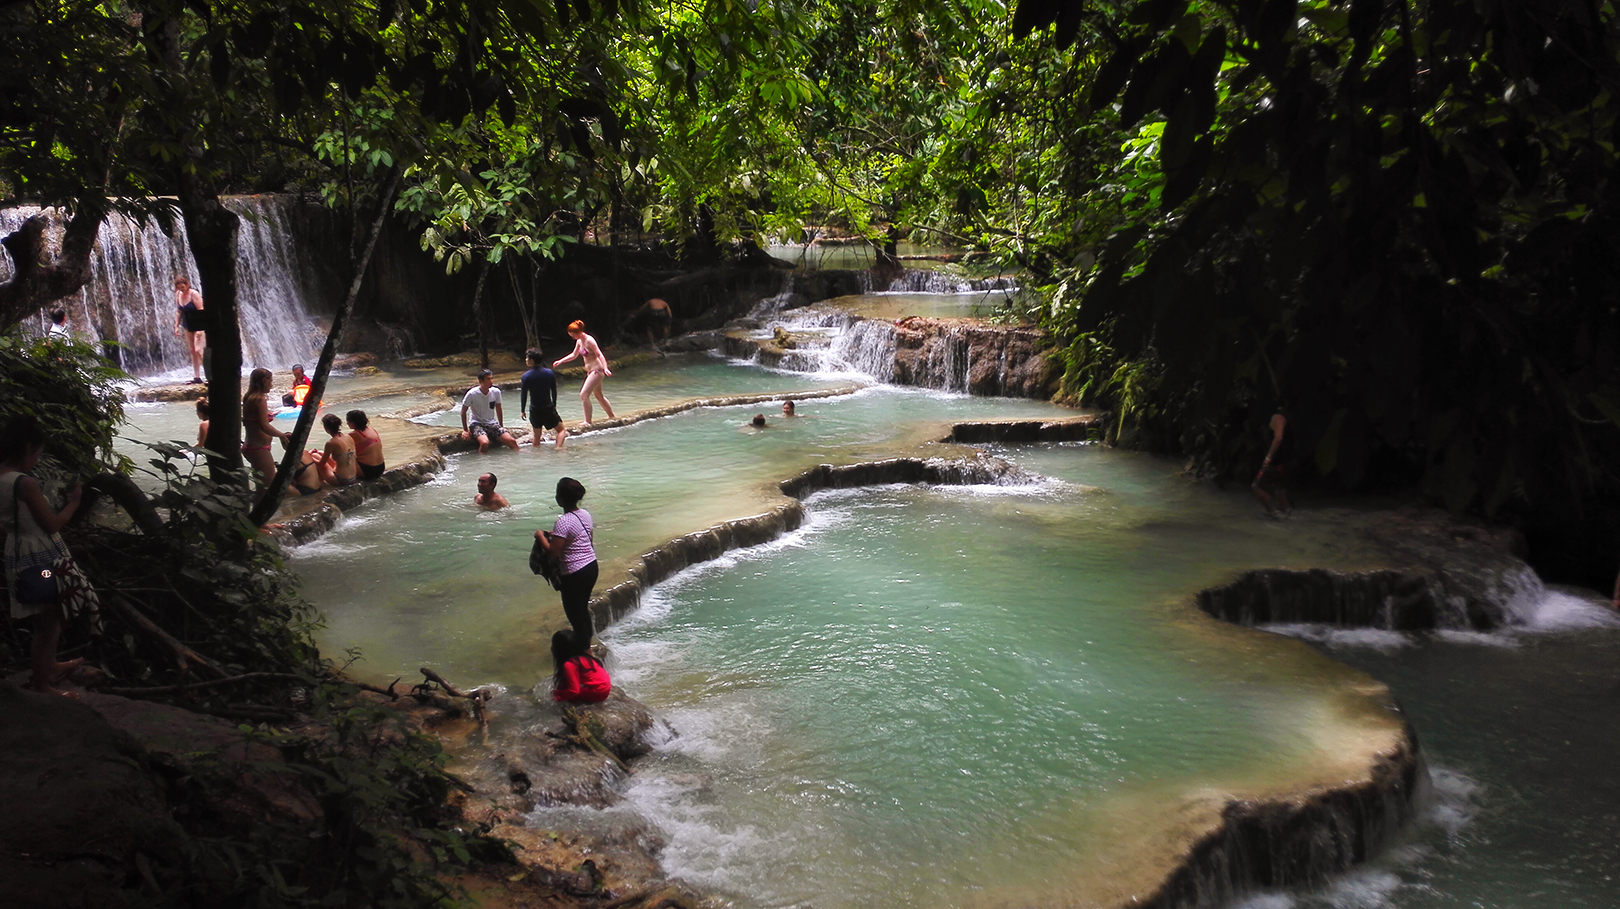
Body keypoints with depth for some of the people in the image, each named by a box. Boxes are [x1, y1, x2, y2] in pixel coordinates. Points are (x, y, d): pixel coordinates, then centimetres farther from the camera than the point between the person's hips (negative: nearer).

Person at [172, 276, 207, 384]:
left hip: (198, 325, -7)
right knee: (192, 351, 7)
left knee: (198, 350, -17)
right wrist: (176, 326, 7)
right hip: (187, 326, 7)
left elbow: (201, 311, -19)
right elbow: (178, 311, 13)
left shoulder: (194, 294, -16)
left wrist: (199, 329, -24)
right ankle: (197, 377, 10)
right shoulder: (178, 295, 4)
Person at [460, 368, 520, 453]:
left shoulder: (496, 392, -5)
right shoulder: (472, 394, -16)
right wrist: (465, 430, -5)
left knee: (512, 441, -13)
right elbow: (463, 412, -5)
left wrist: (501, 427, 14)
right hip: (477, 423, -4)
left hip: (492, 423, 4)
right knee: (485, 443, -35)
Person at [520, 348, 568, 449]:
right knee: (562, 430, 8)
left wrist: (523, 410, 6)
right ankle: (558, 448, -11)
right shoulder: (549, 373, -4)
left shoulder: (526, 376, -10)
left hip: (534, 410, 1)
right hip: (548, 408, -1)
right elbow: (554, 391, 4)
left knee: (537, 436, 14)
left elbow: (524, 395, -6)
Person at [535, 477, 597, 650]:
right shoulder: (585, 514, 2)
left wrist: (541, 536, -4)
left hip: (574, 574, -8)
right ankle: (587, 644, 37)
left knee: (575, 613, 7)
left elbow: (553, 553, -21)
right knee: (583, 609, 23)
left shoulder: (563, 522, -22)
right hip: (592, 567, 9)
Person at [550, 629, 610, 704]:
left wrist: (558, 694, -8)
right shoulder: (580, 655, 4)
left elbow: (573, 691, -22)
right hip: (604, 685, 9)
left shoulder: (569, 665, -23)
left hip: (598, 692, -9)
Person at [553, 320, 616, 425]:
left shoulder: (589, 341, -18)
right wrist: (560, 361, 19)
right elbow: (574, 355, 23)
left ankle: (588, 422, -11)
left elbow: (599, 355, -21)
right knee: (599, 395, 19)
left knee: (584, 394, -14)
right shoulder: (579, 341, 9)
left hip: (597, 370, -10)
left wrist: (605, 368, -32)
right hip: (591, 371, 10)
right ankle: (611, 416, 33)